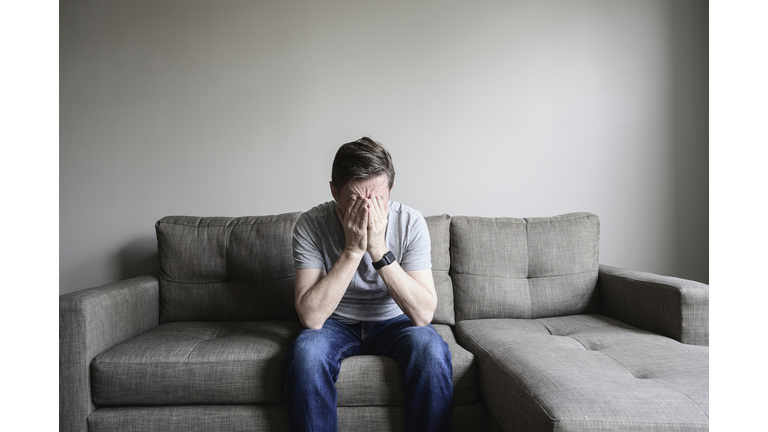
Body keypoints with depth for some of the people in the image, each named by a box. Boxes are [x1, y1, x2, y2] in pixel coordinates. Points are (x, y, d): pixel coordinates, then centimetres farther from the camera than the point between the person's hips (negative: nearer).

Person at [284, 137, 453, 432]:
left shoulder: (410, 223, -18)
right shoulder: (310, 225, -19)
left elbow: (423, 314, -24)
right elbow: (311, 317, -26)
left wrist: (379, 249, -33)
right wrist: (352, 250, -33)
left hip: (393, 322, 1)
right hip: (336, 324, 0)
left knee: (431, 349, -30)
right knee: (306, 352, -31)